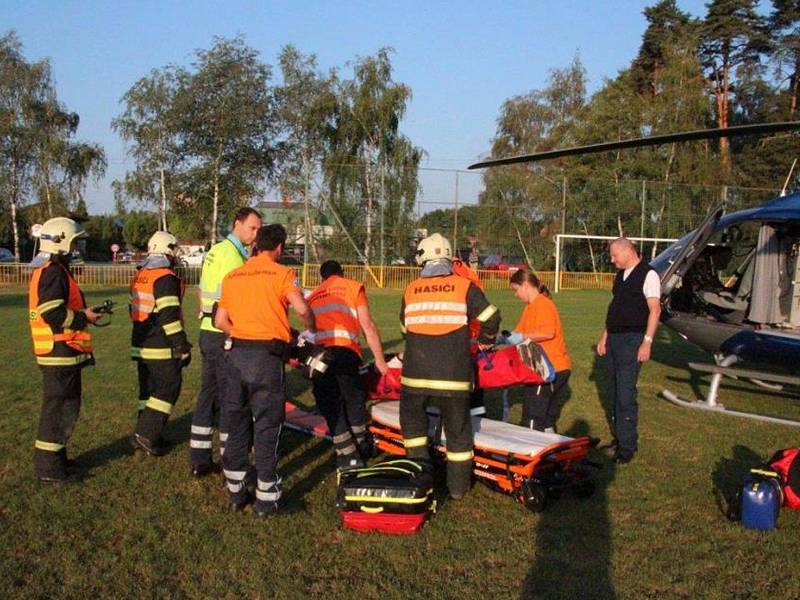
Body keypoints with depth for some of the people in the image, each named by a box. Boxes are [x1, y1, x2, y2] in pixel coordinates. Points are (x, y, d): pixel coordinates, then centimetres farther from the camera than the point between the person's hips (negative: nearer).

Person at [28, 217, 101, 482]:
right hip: (60, 353, -11)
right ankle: (49, 467, 3)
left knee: (62, 405, 19)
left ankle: (54, 457, 29)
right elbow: (53, 314, -25)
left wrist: (83, 312, 13)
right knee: (61, 408, -4)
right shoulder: (54, 273, -17)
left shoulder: (45, 271, 16)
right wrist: (84, 317, -13)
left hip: (60, 353, 11)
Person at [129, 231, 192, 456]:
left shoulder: (138, 276, 12)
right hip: (162, 349, -9)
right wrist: (183, 347, -16)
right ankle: (145, 435, -4)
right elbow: (170, 316, -21)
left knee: (149, 390, 16)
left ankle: (146, 435, 21)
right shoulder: (166, 278, -16)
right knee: (168, 389, -1)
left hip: (141, 346, 9)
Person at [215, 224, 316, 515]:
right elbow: (302, 308, -17)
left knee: (237, 423, 14)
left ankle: (236, 492, 23)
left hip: (238, 353, 5)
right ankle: (266, 498, 8)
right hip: (267, 356, -4)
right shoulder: (282, 274, -3)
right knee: (266, 426, 4)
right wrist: (312, 329, 2)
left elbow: (220, 320, 10)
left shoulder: (232, 276, 12)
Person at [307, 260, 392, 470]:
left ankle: (348, 456, 10)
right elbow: (368, 325, 10)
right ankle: (363, 448, 25)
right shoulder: (352, 287, 18)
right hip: (343, 350, -3)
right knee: (354, 400, 15)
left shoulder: (313, 295, 29)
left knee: (331, 407, 11)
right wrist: (380, 360, 12)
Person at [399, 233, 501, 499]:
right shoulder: (464, 286, 1)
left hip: (416, 373, 1)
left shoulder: (410, 290, 7)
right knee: (457, 428, 11)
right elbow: (491, 318, -2)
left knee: (412, 418, 22)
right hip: (453, 375, -1)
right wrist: (485, 340, 19)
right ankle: (458, 486, 18)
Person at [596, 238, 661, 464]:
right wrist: (605, 337, 19)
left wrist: (647, 342, -19)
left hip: (632, 339, -8)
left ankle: (627, 445, -3)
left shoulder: (648, 275, -9)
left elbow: (655, 309, -14)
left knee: (625, 393, -10)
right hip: (614, 339, 8)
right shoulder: (621, 275, 16)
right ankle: (619, 437, 21)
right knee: (614, 392, 11)